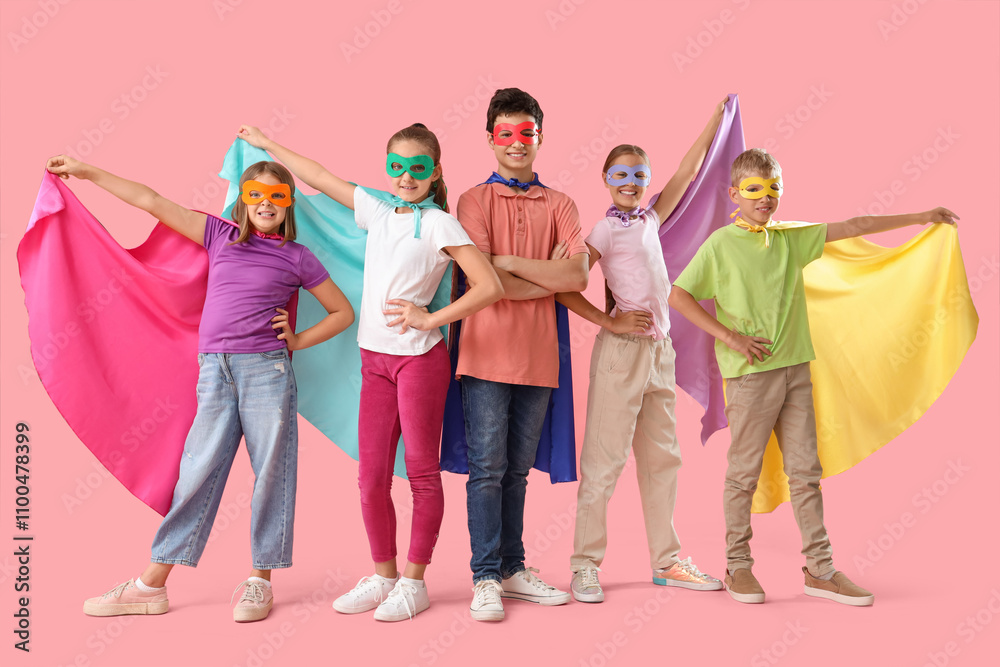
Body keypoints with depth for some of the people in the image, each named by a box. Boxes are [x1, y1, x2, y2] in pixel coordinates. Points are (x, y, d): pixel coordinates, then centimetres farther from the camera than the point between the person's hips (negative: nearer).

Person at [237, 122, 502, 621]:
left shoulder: (438, 223, -6)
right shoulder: (377, 210, 12)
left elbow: (490, 287, -15)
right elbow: (319, 177, 23)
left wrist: (430, 319, -14)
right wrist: (266, 144, 30)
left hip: (419, 357, -6)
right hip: (375, 358, 6)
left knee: (422, 471, 3)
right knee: (370, 476, 6)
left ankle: (414, 583, 14)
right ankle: (383, 576, 21)